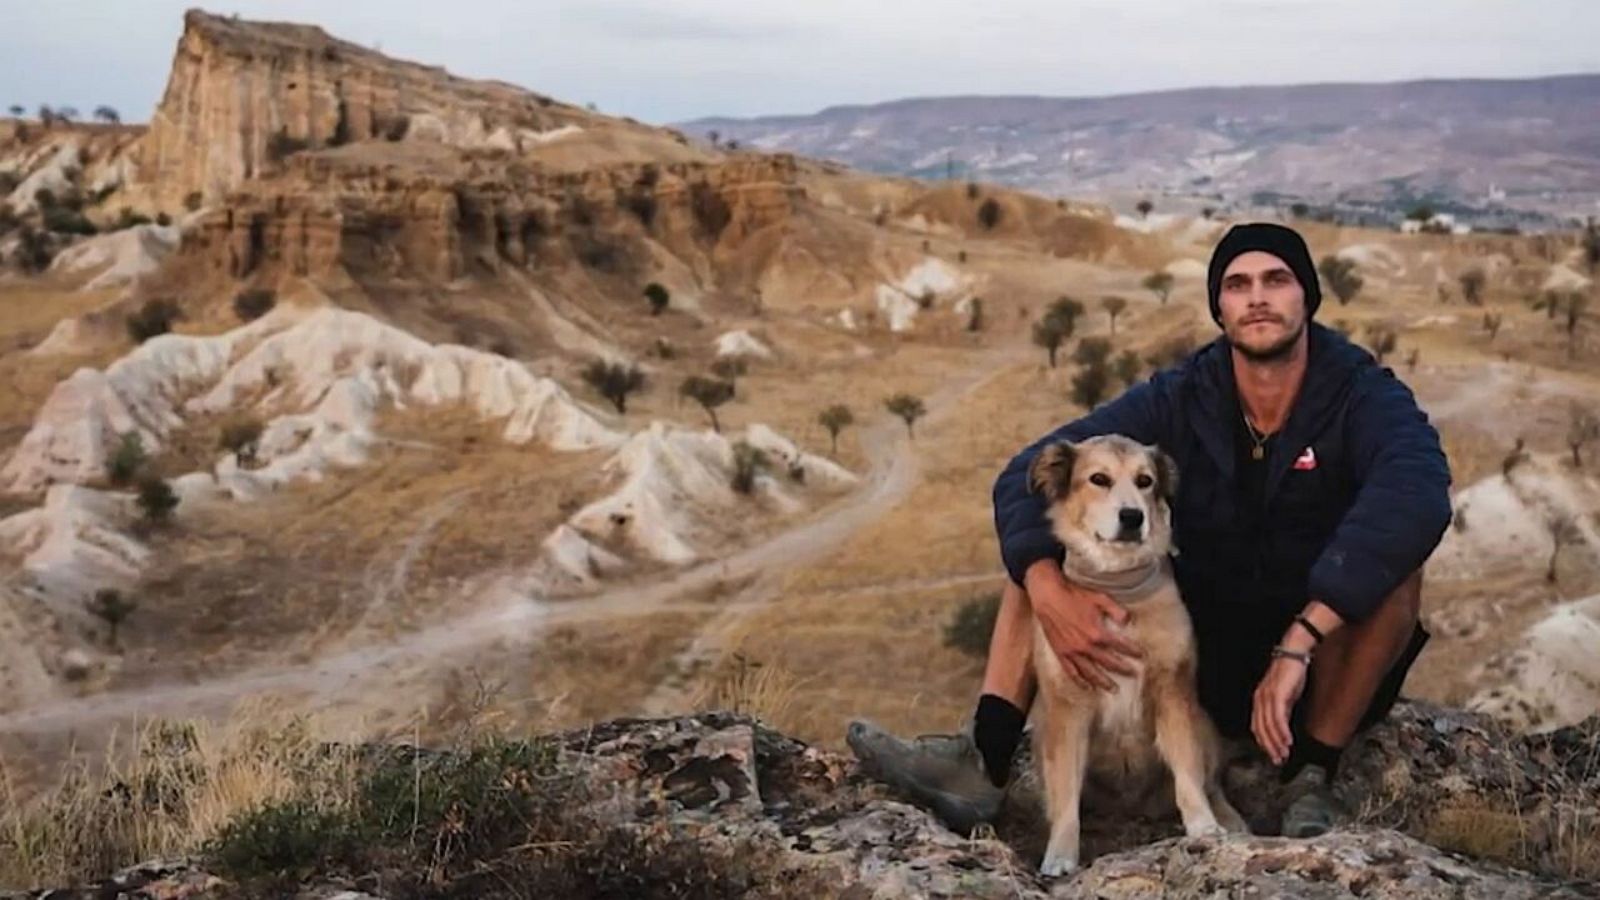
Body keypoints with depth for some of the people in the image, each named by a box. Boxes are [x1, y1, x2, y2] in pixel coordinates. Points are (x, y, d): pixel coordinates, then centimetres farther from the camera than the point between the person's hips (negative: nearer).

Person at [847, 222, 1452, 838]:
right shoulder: (1180, 399, -6)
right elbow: (1027, 475, -15)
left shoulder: (1362, 395, -15)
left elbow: (1418, 492, -39)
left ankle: (1312, 780, -20)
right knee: (1049, 533, -10)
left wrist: (1299, 640, -46)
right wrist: (1048, 590, -36)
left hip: (1324, 664, -3)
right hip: (1205, 657, 3)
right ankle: (983, 759, -24)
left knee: (1392, 555, -32)